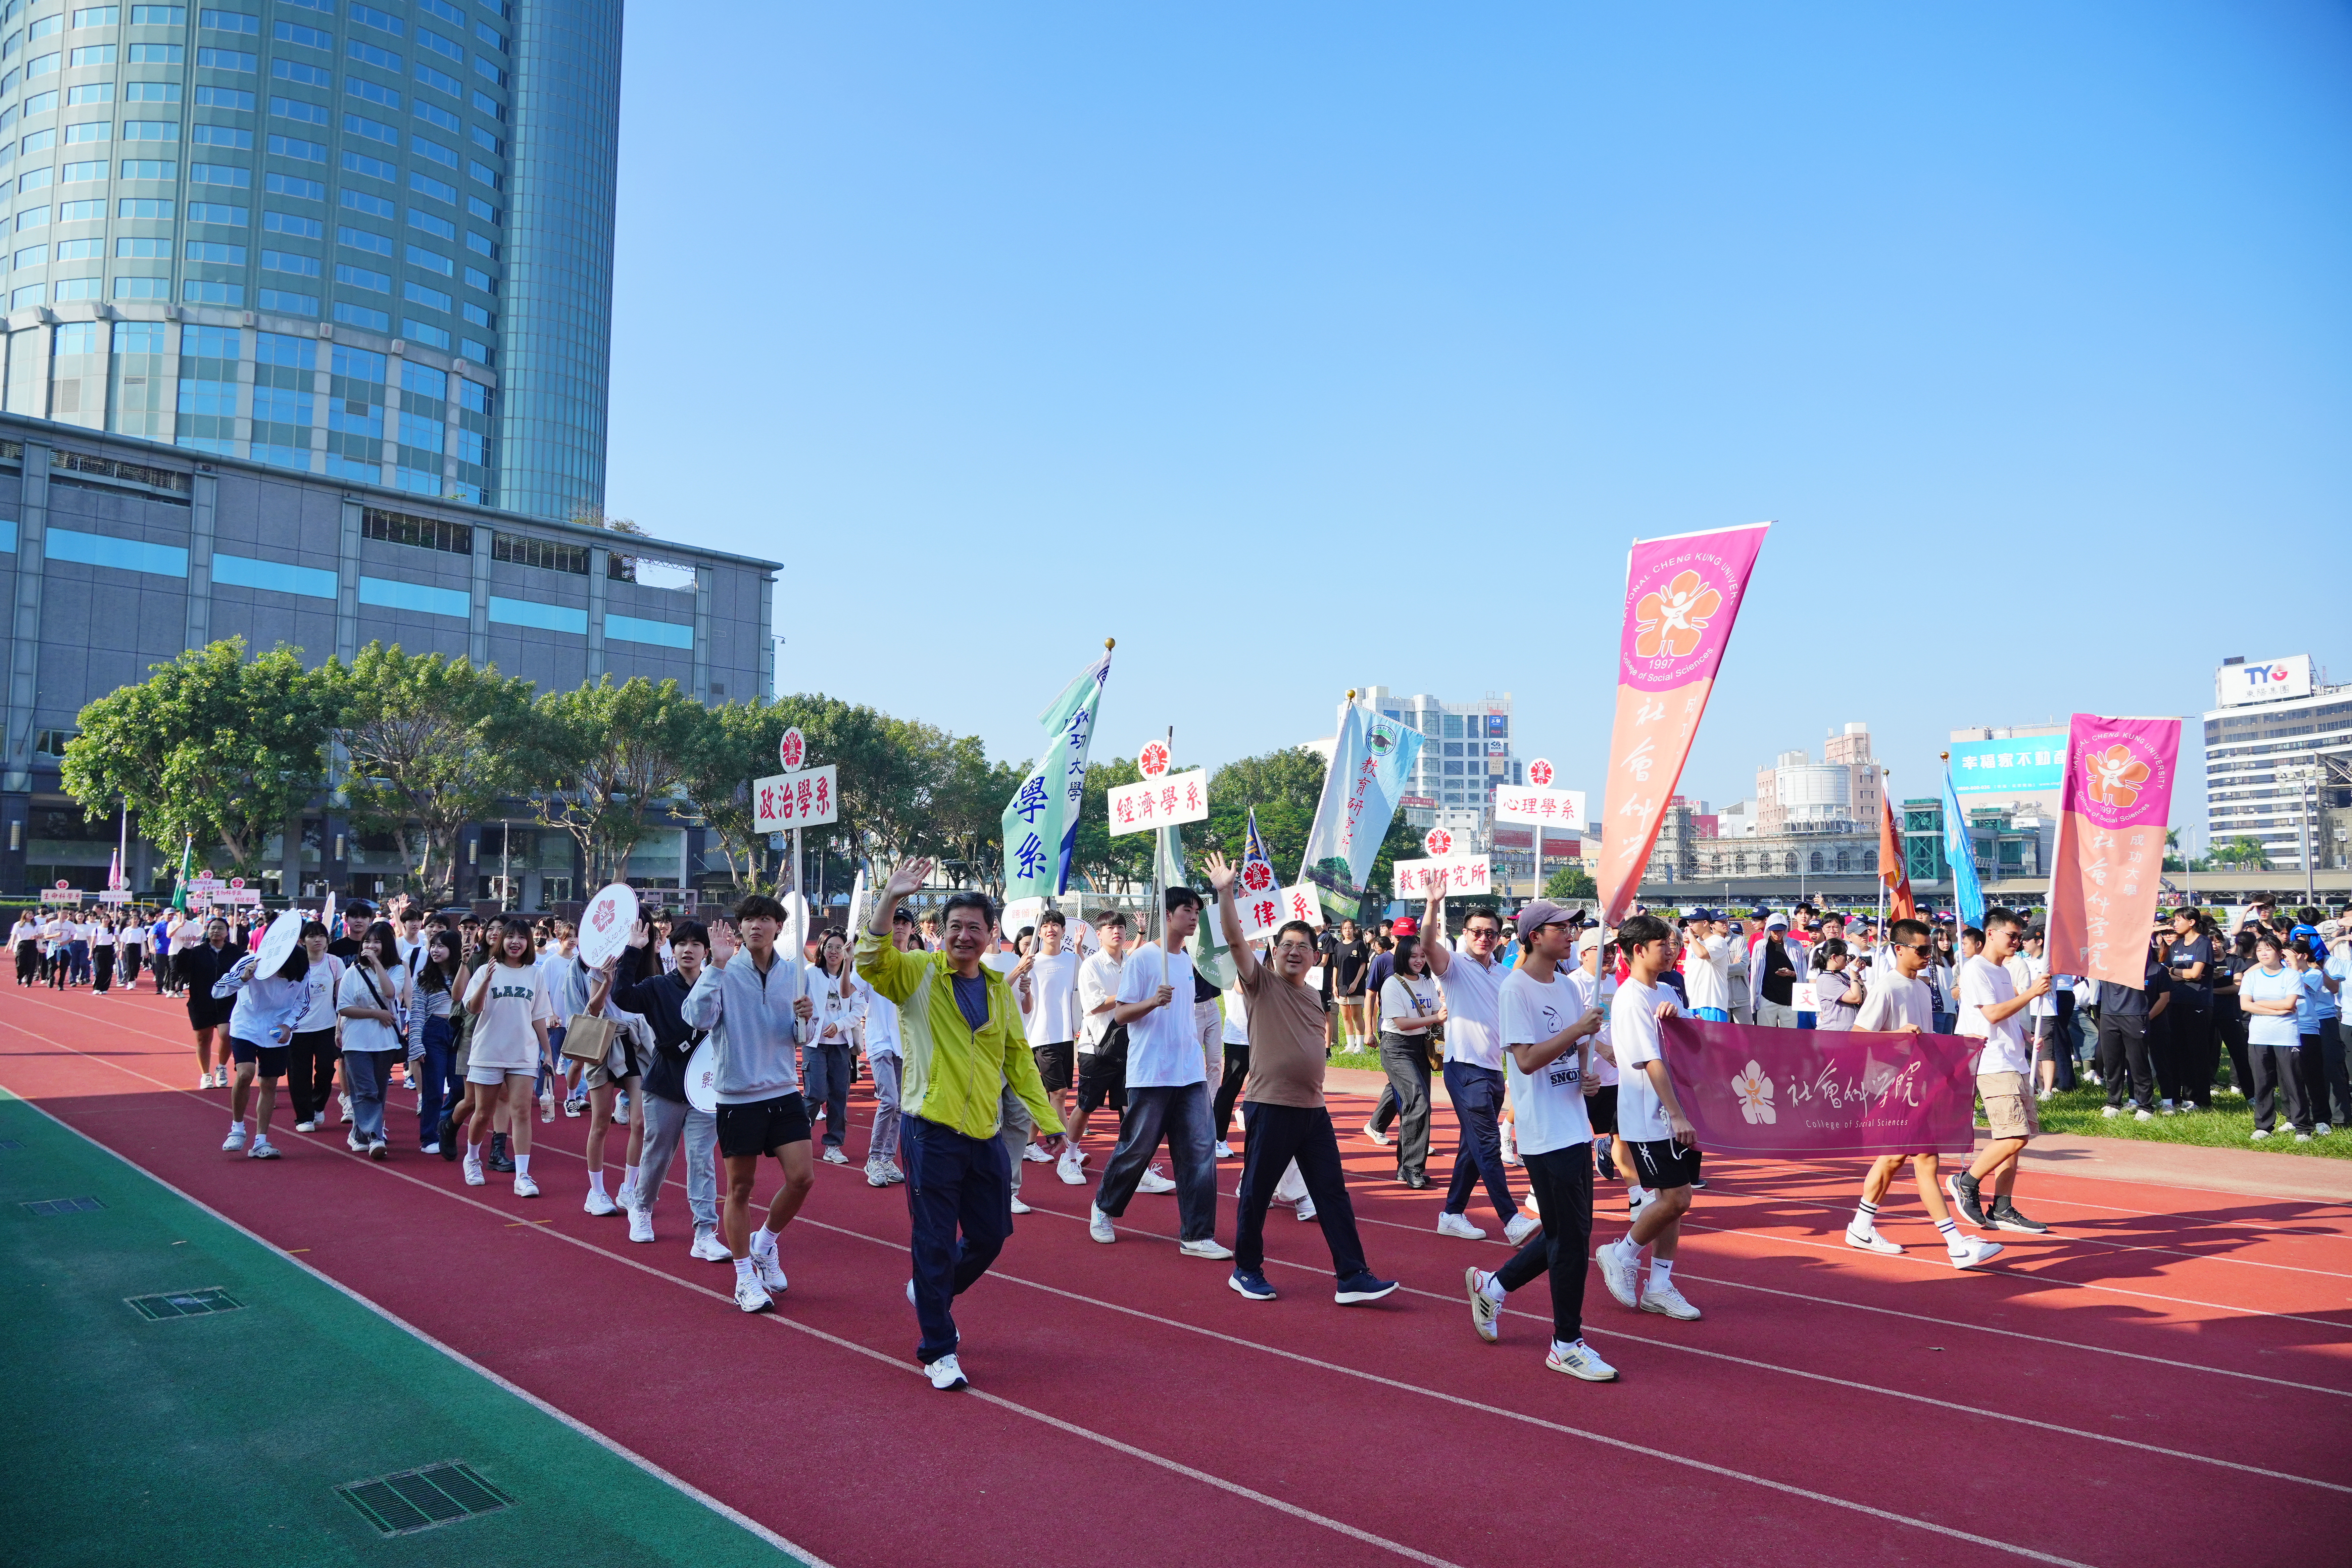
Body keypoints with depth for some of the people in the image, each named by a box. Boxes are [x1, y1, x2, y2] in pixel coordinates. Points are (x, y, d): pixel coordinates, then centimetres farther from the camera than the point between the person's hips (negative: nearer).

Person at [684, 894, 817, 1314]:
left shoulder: (794, 972, 3)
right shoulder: (724, 972, -8)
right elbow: (698, 1017, -24)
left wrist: (805, 1019, -11)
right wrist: (717, 966, -28)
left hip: (784, 1093, 3)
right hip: (737, 1096, -3)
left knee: (802, 1178, -2)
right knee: (740, 1188, 6)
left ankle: (764, 1243, 25)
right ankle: (745, 1278, 21)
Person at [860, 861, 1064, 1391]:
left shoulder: (999, 988, 11)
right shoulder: (918, 973, -3)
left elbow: (1018, 1058, 17)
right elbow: (871, 960, -24)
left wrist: (1046, 1117, 14)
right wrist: (891, 899, -35)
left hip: (985, 1134, 5)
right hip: (930, 1132, -5)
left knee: (990, 1235, 13)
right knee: (935, 1242, 0)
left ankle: (931, 1294, 41)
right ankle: (939, 1351, 15)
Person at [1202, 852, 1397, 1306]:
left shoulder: (1314, 997, 14)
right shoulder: (1262, 982, -4)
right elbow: (1234, 939, -18)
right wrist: (1225, 892, -29)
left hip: (1313, 1110, 6)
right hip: (1269, 1107, -6)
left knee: (1333, 1193, 4)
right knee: (1256, 1193, 5)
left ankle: (1351, 1277, 7)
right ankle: (1246, 1271, 22)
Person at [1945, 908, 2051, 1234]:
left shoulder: (2004, 971, 21)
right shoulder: (1976, 970, -8)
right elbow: (1993, 1013, -19)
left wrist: (2027, 1035, 12)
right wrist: (2031, 993, -19)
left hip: (2013, 1064, 10)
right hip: (1992, 1066, -10)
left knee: (2017, 1137, 7)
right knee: (2015, 1137, -15)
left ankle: (2002, 1210, 11)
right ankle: (1966, 1183, 1)